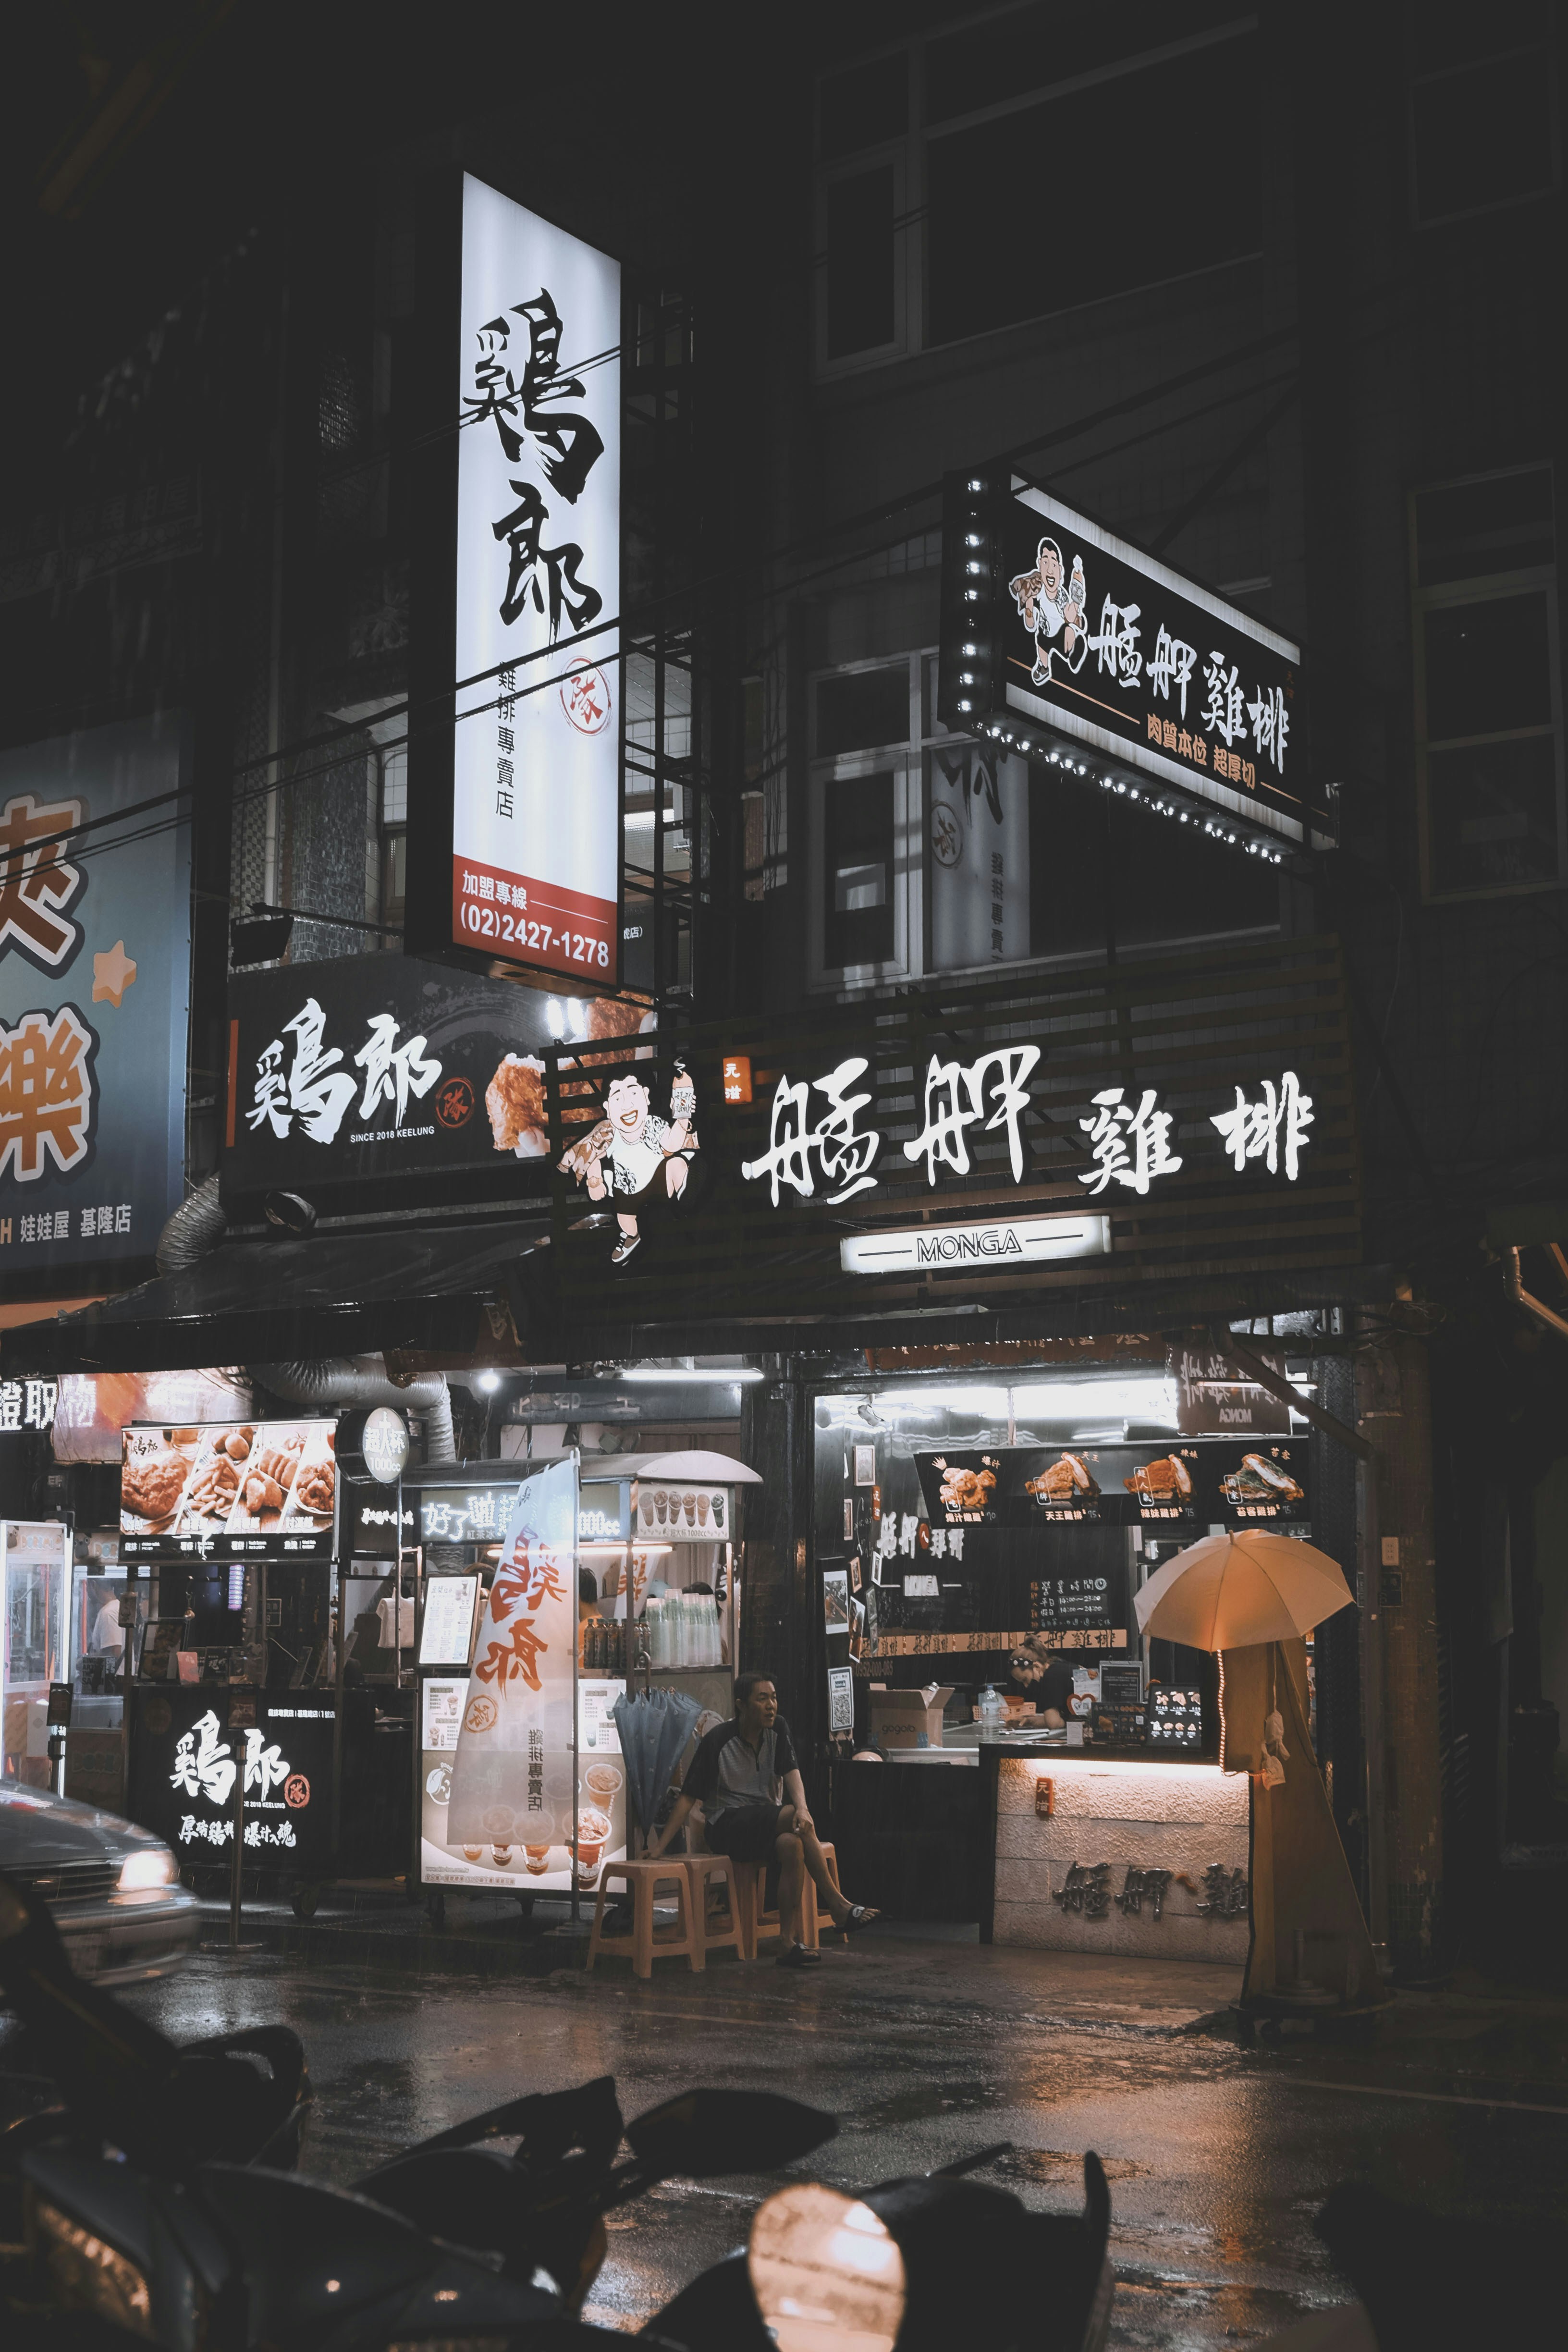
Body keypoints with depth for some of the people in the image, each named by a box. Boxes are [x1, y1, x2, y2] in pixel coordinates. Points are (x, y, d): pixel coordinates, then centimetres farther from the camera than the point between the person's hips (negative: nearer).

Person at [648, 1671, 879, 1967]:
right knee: (798, 1823, -30)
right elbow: (688, 1796, -7)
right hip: (728, 1827, -4)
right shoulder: (718, 1740, -8)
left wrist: (802, 1806, -30)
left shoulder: (778, 1729, 6)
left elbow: (791, 1771, -7)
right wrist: (659, 1846, -13)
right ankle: (839, 1906, -25)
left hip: (768, 1826, 4)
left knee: (791, 1845, -33)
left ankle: (790, 1942, -32)